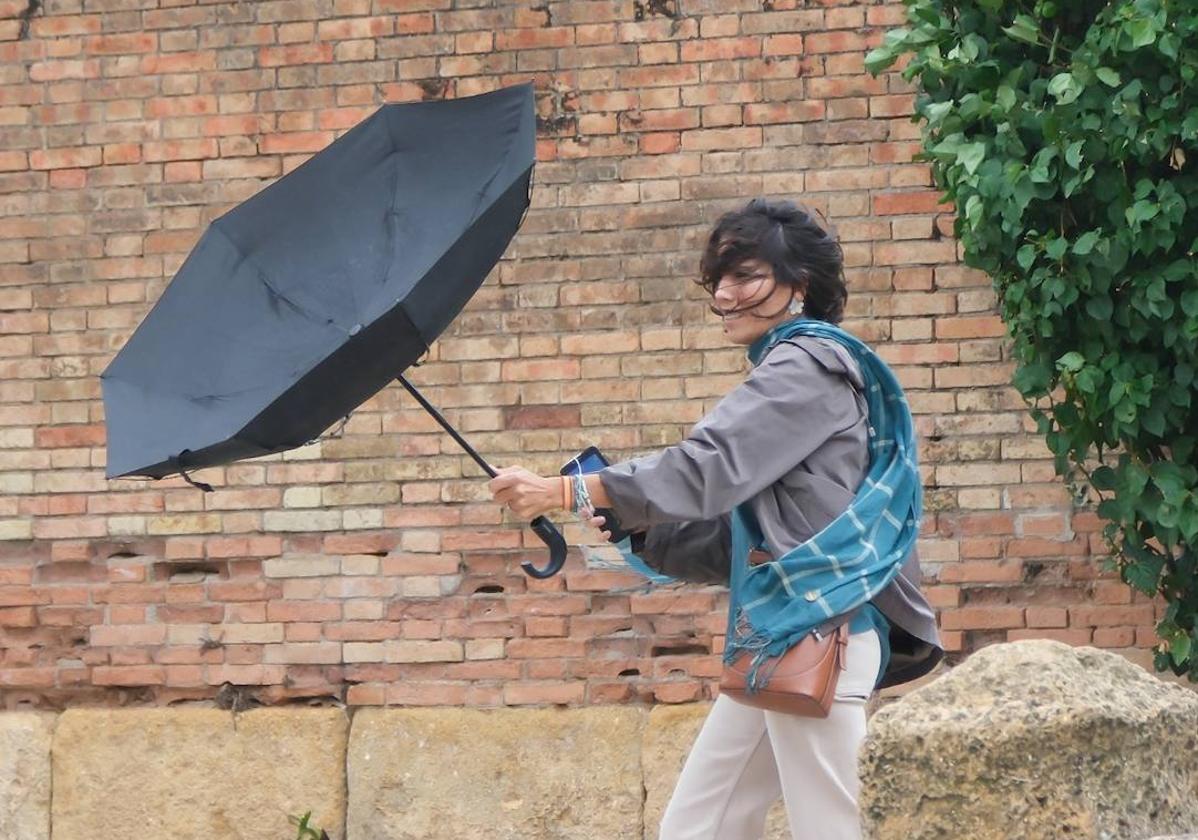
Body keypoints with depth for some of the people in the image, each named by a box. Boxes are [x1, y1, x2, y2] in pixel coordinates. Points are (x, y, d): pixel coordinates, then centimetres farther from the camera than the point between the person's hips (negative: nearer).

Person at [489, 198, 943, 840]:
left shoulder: (811, 365, -7)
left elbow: (711, 464, -18)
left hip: (819, 636, -10)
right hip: (779, 638, 10)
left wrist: (569, 494, -17)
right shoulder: (781, 372, 21)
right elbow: (730, 538, 19)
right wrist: (636, 530, 5)